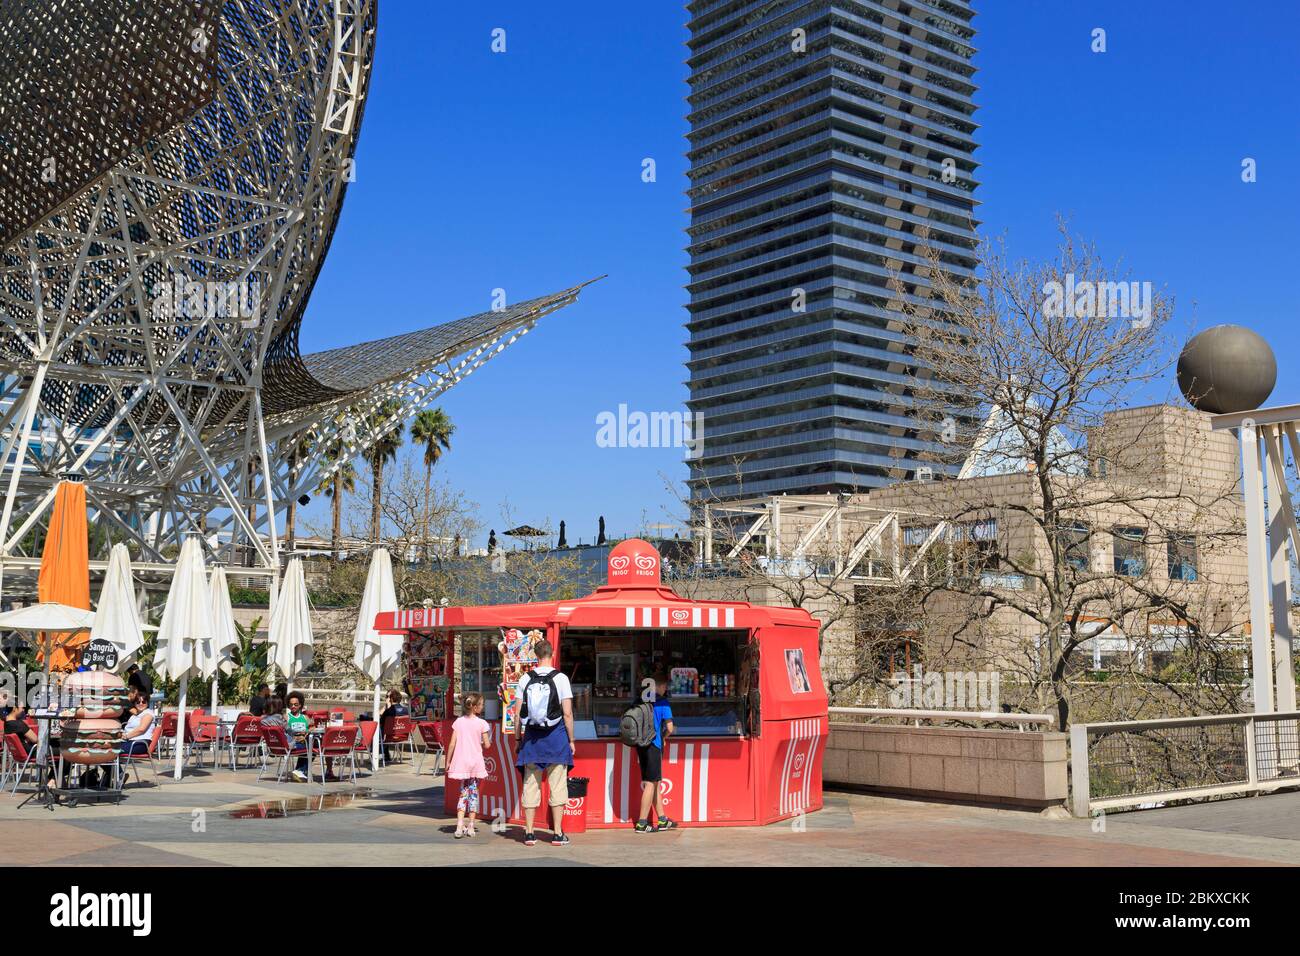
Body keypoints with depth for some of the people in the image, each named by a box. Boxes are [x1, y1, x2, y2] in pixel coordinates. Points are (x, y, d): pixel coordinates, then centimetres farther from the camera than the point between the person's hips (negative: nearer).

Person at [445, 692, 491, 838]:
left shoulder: (459, 722, 0)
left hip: (461, 761, 2)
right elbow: (487, 745, -7)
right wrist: (482, 742, 16)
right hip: (475, 761, -2)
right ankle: (470, 827, 11)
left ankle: (460, 826, -4)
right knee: (473, 791, 8)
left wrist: (448, 761, 7)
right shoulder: (481, 723, -8)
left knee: (464, 791, 9)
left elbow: (452, 744, -1)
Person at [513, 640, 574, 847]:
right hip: (556, 736, -2)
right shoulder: (560, 678, -6)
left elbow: (519, 714, 1)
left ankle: (529, 833, 11)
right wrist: (571, 740, 2)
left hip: (531, 737, 2)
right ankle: (558, 834, 5)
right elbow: (567, 714, -7)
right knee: (557, 786, 4)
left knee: (530, 785, 8)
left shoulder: (525, 679, 1)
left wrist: (517, 739, 11)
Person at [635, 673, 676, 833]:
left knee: (656, 782, 15)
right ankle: (642, 823, -2)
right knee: (651, 783, -1)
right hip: (653, 745, -7)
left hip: (641, 745, 7)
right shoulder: (662, 702, -9)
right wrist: (664, 737, 9)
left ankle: (662, 820, 23)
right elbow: (670, 728, -13)